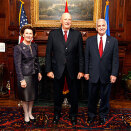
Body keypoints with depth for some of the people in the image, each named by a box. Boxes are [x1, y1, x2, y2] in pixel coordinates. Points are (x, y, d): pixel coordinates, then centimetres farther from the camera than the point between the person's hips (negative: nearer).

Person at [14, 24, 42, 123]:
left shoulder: (34, 46, 4)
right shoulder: (18, 48, -13)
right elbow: (17, 65, -14)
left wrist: (39, 72, 10)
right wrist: (21, 79, -17)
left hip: (34, 75, 5)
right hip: (25, 75, -5)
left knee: (32, 95, 16)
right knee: (25, 97, 8)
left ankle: (30, 113, 35)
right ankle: (26, 115, 28)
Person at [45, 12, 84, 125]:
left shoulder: (77, 34, 0)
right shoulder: (53, 34, -1)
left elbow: (80, 54, 1)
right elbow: (48, 53, -1)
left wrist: (81, 70, -4)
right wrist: (49, 70, -6)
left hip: (72, 69, 1)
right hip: (58, 69, 0)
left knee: (74, 94, 12)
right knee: (58, 94, 14)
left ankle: (73, 115, 33)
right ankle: (57, 114, 36)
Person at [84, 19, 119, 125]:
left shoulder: (113, 41, 1)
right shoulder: (90, 40, 3)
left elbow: (115, 59, -1)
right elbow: (87, 58, 4)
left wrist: (114, 74, -7)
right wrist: (86, 72, 0)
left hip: (107, 75, 0)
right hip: (93, 75, 1)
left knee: (105, 97, 12)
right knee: (92, 97, 11)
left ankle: (103, 115, 33)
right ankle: (91, 115, 32)